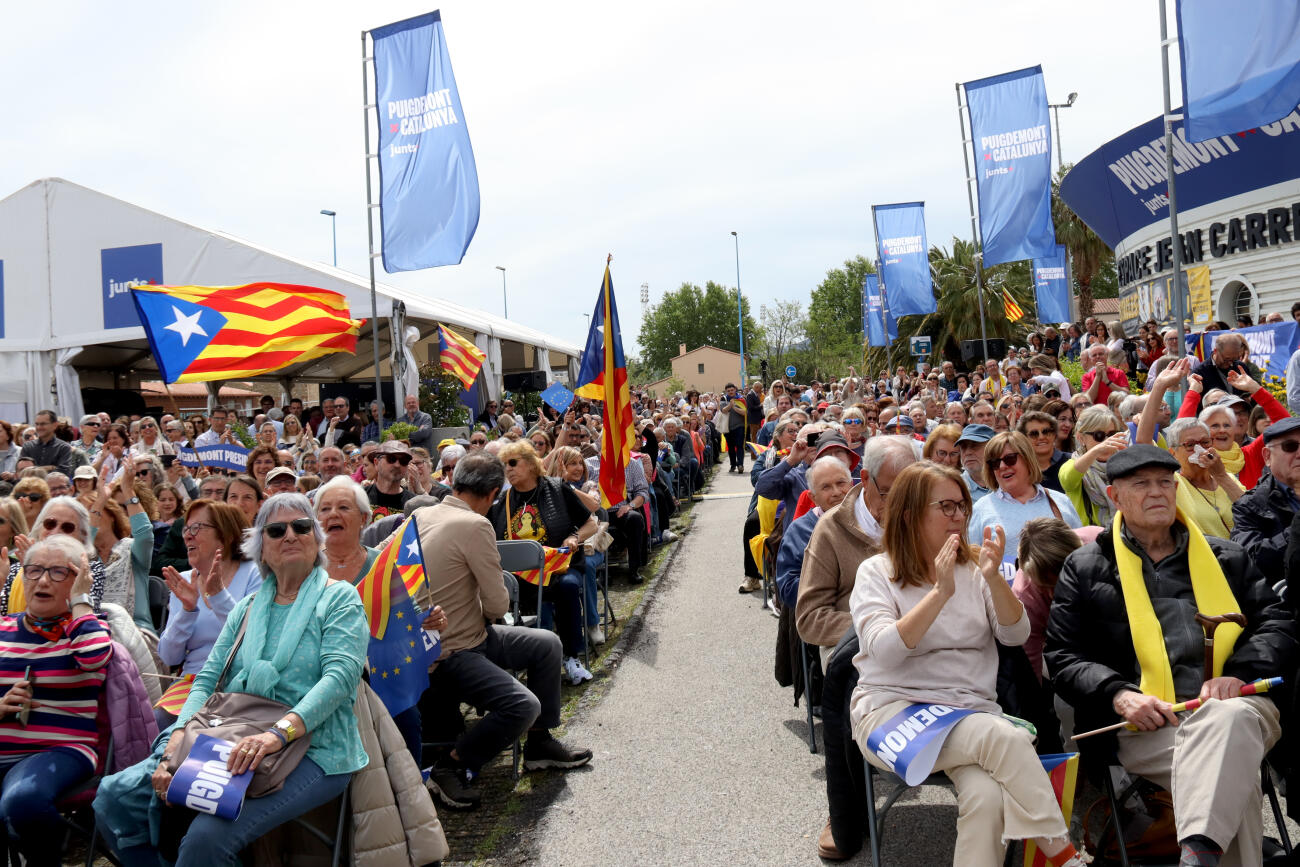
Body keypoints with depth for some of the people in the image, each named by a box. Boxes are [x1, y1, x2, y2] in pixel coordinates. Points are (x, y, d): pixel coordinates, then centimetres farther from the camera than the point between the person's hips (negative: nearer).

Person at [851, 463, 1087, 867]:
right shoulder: (876, 572, 0)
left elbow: (1017, 635, 1)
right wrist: (940, 592, -21)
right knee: (1006, 737, -29)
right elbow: (884, 651, -15)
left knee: (988, 795, -30)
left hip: (971, 709, 3)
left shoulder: (974, 566, 11)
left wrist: (994, 580, -17)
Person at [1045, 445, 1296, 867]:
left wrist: (1239, 673, -4)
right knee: (1231, 771, -35)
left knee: (1229, 721, -38)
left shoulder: (1227, 557, 24)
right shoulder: (1084, 568, 15)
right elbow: (1064, 658, 10)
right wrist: (1118, 694, -10)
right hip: (1144, 724, -2)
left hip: (1231, 706, 2)